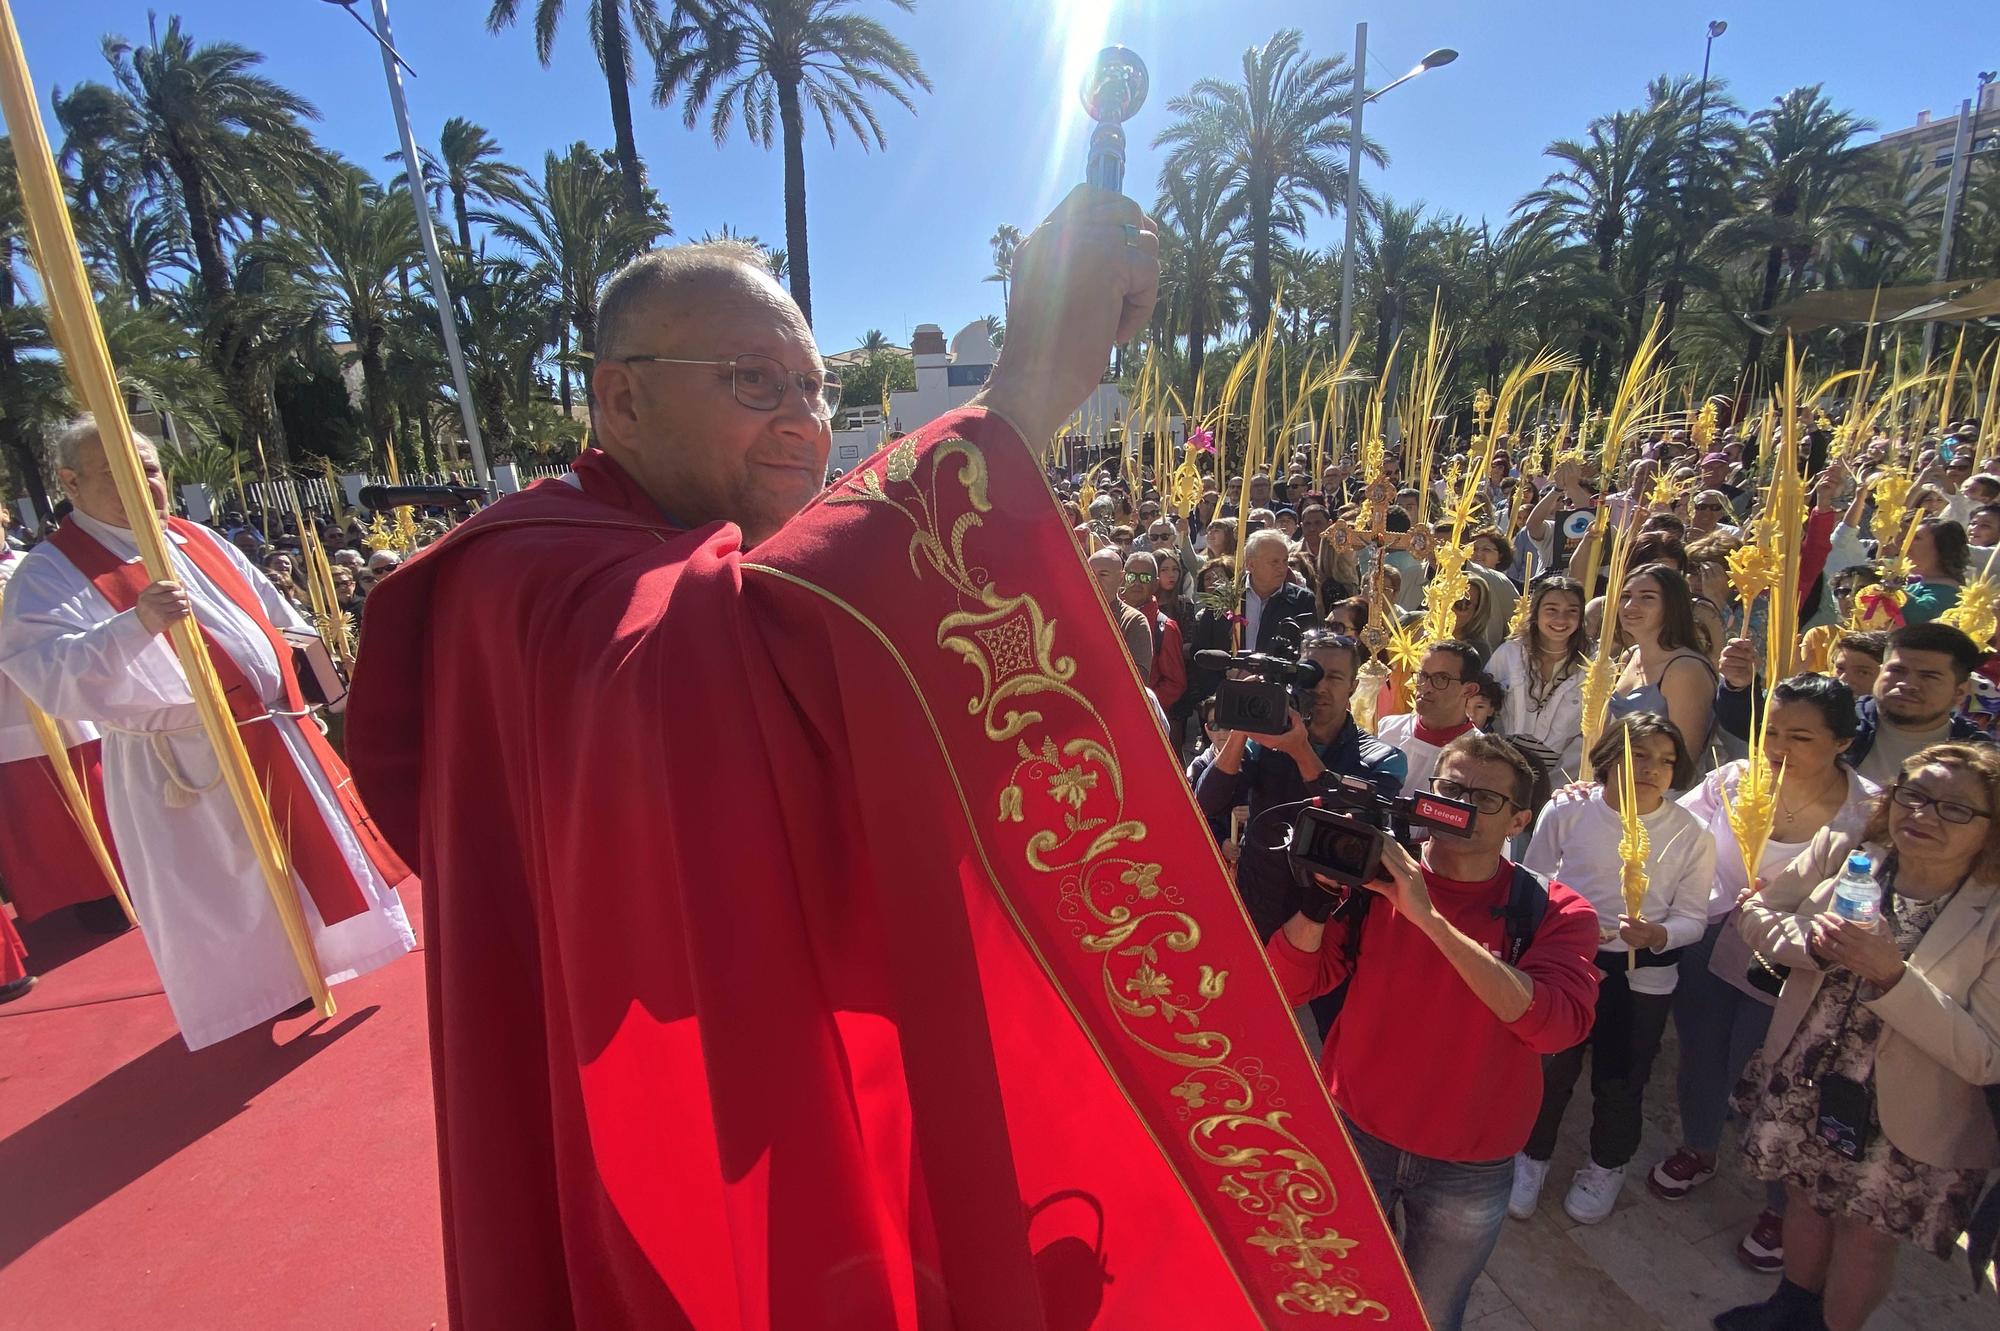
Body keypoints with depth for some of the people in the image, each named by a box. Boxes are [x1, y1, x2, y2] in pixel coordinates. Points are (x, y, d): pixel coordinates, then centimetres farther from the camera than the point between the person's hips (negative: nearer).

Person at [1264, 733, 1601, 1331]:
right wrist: (1323, 889, -30)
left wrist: (1429, 917, -35)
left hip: (1470, 1167, 0)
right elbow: (1290, 984, -14)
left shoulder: (1556, 913, -11)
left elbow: (1555, 1024, -29)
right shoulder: (1376, 880, -10)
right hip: (1353, 1133, 1)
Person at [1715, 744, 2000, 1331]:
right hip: (1802, 1087, 3)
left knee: (1865, 1238, 17)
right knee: (1808, 1200, 25)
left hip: (1903, 1126, -3)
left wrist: (1892, 976, -33)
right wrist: (1812, 941, -19)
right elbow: (1756, 912, 1)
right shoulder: (1843, 851, -10)